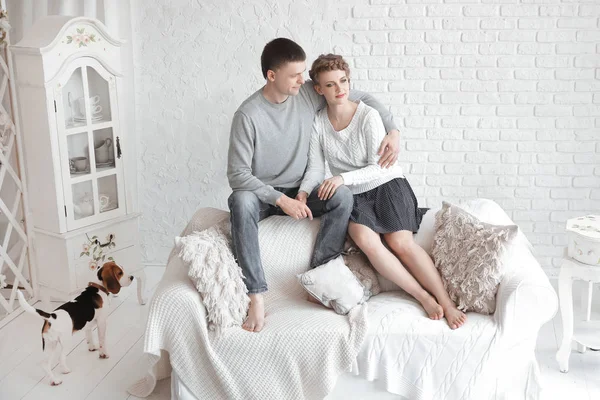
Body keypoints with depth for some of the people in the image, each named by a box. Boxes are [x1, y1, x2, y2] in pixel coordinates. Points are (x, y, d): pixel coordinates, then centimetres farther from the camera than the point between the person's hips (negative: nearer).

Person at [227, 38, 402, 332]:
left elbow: (362, 98, 4)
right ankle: (256, 295, -35)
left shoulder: (310, 93, -8)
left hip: (299, 191, 4)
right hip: (262, 194, -4)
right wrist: (281, 200, -29)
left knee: (343, 196, -24)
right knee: (240, 201, -38)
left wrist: (392, 131, -9)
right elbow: (237, 174, -20)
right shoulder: (248, 115, -20)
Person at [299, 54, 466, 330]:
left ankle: (447, 303, -17)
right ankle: (423, 297, -20)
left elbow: (379, 167, -13)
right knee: (366, 240, -26)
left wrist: (343, 178, -27)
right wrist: (303, 192, -20)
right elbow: (316, 168, 0)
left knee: (401, 242, -22)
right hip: (352, 195, 2)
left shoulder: (368, 116, -11)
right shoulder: (318, 123, -1)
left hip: (386, 184, -2)